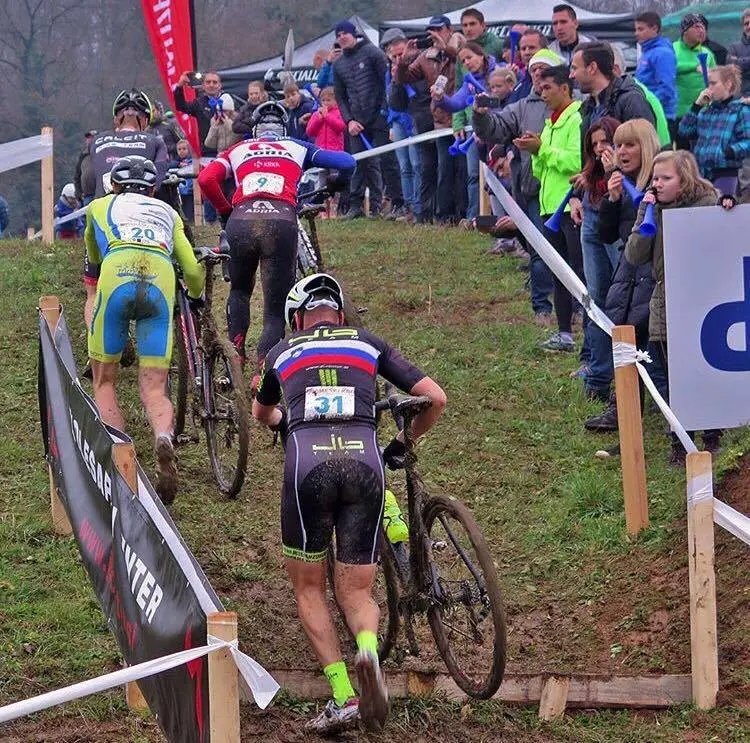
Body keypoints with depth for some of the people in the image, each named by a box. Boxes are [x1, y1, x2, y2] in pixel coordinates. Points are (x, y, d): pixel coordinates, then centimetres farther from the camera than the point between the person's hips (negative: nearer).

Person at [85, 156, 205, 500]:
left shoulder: (100, 206, 32)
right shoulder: (168, 213, 33)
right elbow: (192, 270, 26)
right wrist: (197, 297, 49)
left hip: (116, 278, -1)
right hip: (161, 282, 1)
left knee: (104, 381, 13)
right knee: (153, 388, 3)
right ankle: (163, 437, -29)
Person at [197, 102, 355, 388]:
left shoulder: (238, 149, 27)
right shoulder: (297, 148, 28)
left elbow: (206, 179, 12)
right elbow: (348, 163, 22)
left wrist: (226, 211, 26)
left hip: (241, 221, 1)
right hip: (281, 221, -1)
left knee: (239, 291, 28)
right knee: (275, 310, 6)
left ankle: (235, 353, 8)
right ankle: (262, 372, -16)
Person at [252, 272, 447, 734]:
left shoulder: (283, 352, 26)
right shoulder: (368, 344, 24)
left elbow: (261, 412, 47)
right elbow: (436, 398, 18)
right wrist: (404, 444, 35)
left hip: (307, 461, 0)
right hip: (364, 458, 1)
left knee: (309, 588, 16)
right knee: (357, 591, 9)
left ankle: (343, 698, 2)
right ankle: (369, 649, -25)